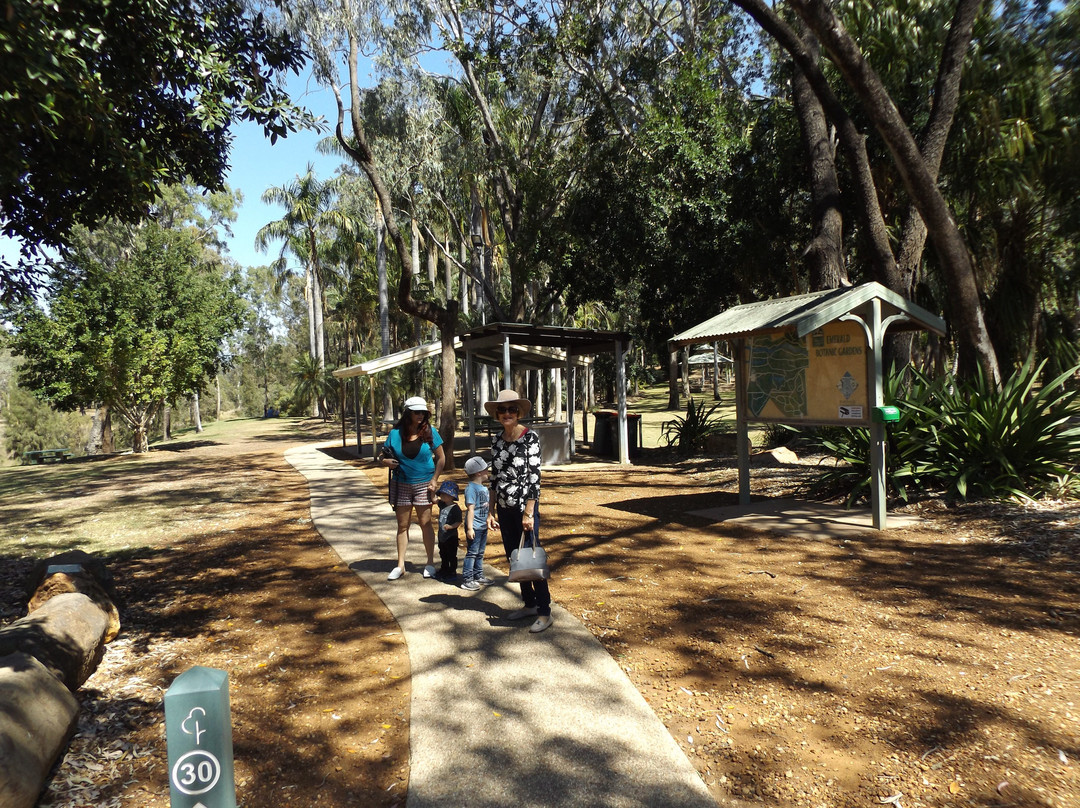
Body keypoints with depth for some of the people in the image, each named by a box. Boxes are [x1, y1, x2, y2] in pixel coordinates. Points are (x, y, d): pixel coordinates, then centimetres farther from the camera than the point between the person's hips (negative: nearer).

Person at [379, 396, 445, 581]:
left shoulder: (429, 432, -5)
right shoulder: (395, 433, -2)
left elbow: (441, 457, 0)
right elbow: (385, 455, 8)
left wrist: (434, 480, -7)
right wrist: (386, 462, -16)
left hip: (423, 483, -2)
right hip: (402, 484, 2)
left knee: (425, 522, 2)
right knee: (403, 525, 8)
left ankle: (430, 563, 15)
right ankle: (400, 565, 16)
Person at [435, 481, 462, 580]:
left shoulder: (455, 508, -20)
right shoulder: (442, 504, 3)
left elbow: (459, 522, -20)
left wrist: (450, 526, -34)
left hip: (451, 536, -8)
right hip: (442, 535, 8)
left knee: (452, 555, 4)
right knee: (443, 554, 22)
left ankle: (452, 572, 14)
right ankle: (444, 569, 37)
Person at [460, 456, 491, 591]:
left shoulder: (484, 487, 12)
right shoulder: (471, 488, -16)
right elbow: (470, 509, -20)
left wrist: (489, 520, 25)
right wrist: (470, 528, -22)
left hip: (483, 526, 9)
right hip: (474, 527, -9)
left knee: (480, 552, 18)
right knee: (472, 553, -4)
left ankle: (478, 576, 29)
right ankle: (467, 580, 1)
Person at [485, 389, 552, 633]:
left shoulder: (530, 437, -12)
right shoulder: (496, 439, 6)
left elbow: (535, 476, -15)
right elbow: (495, 477, 11)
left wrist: (529, 512, -18)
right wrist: (492, 510, 9)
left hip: (525, 505, -6)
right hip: (504, 508, 7)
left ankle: (544, 613, 9)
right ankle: (529, 604, 29)